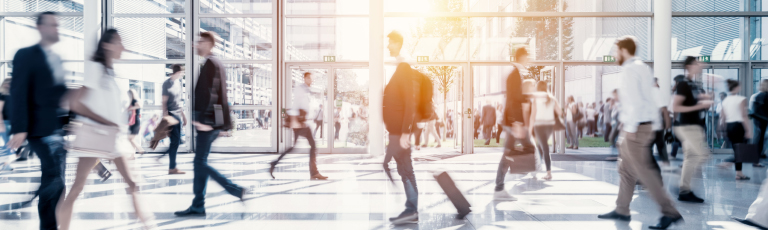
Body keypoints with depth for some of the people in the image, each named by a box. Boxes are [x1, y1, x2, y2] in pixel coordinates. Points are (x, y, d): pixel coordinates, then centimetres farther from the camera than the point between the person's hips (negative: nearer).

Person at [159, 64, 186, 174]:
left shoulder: (179, 83, 14)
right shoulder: (167, 83, -10)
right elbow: (164, 102, -12)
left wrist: (183, 115, 21)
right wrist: (165, 117, -17)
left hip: (178, 115, 8)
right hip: (171, 114, -8)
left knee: (177, 141, 8)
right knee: (175, 141, -6)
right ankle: (172, 168, 2)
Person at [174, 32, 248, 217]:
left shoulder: (210, 63, -11)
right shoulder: (216, 64, 19)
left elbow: (207, 92, -20)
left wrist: (202, 118, -23)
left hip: (208, 120, -10)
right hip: (213, 121, 10)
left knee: (200, 163, -5)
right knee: (200, 163, 11)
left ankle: (236, 190, -4)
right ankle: (198, 206, 15)